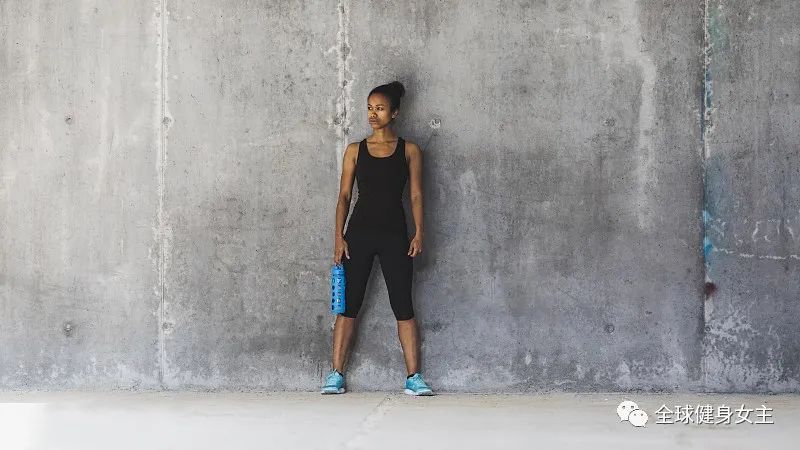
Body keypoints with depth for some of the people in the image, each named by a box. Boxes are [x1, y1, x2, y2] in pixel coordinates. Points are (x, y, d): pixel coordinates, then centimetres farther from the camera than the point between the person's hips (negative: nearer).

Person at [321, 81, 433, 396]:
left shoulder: (409, 151, 5)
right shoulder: (355, 151, 7)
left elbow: (416, 195, 3)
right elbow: (344, 196, 6)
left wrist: (419, 233, -8)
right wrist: (339, 237, -3)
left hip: (395, 235, -1)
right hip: (359, 233, 1)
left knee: (403, 307, 0)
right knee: (348, 305, 1)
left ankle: (413, 378, 3)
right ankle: (336, 375, 5)